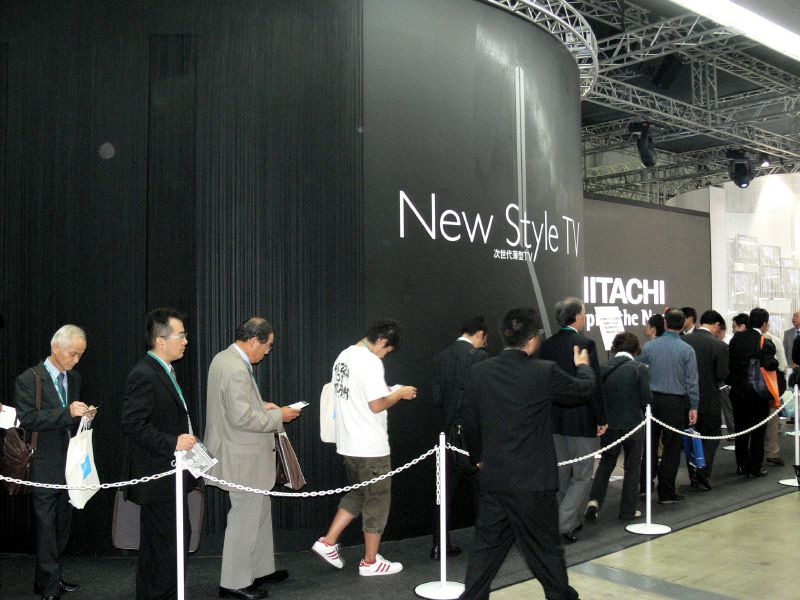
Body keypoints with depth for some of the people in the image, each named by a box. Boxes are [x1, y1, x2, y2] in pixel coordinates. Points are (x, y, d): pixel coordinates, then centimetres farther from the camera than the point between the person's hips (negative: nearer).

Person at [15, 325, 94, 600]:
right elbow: (27, 420, -18)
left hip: (69, 464, 7)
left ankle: (51, 577, 27)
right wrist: (67, 413, -26)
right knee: (47, 527, 1)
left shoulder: (74, 378, 10)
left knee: (62, 525, 14)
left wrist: (84, 414, -3)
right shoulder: (28, 379, -11)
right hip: (45, 467, -6)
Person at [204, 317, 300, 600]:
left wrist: (262, 406, 10)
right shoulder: (237, 369, -24)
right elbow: (243, 418, -27)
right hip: (243, 458, -11)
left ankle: (261, 569, 33)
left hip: (242, 455, 11)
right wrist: (278, 416, -15)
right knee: (245, 518, 2)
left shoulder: (224, 358, 8)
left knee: (259, 511, 20)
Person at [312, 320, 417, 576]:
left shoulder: (344, 356, 9)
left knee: (358, 494, 23)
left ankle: (328, 542, 18)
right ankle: (370, 561, 17)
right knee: (377, 501, 6)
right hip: (371, 447, -8)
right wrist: (400, 393, -5)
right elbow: (377, 405, -21)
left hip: (348, 443, 9)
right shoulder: (371, 362, -19)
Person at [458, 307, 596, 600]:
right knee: (546, 549, 12)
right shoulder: (545, 372, -13)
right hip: (534, 480, -3)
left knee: (487, 546, 13)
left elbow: (470, 423, 6)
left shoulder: (478, 372, -3)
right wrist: (583, 366, 27)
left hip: (493, 479, 3)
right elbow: (585, 389, 5)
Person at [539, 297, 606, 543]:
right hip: (581, 421, -6)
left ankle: (567, 521, 25)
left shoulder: (547, 345, 3)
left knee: (561, 474, 16)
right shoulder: (585, 343, -14)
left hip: (554, 421, 6)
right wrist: (601, 419, -6)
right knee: (582, 476, 4)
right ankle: (563, 523, -3)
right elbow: (593, 385, -15)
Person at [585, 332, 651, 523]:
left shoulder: (603, 368, -3)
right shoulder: (639, 369, -11)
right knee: (632, 467, 12)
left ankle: (595, 500, 1)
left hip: (609, 425, 3)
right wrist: (644, 413, 9)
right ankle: (628, 510, 18)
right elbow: (647, 399, -12)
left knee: (606, 463, 18)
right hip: (633, 423, -2)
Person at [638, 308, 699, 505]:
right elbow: (691, 381, -7)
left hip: (652, 399, 3)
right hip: (675, 402, -3)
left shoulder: (649, 346, -1)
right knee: (671, 448, 5)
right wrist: (693, 407, 0)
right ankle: (666, 493, 9)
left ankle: (645, 485, 20)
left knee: (650, 444, 15)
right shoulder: (686, 350, -8)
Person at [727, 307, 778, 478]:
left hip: (737, 392, 5)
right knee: (757, 432, 7)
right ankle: (754, 468, 11)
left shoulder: (736, 338, -1)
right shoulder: (765, 344, -16)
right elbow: (770, 366, -20)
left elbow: (728, 362, 3)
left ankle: (741, 466, 23)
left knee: (741, 430, 15)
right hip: (758, 394, -5)